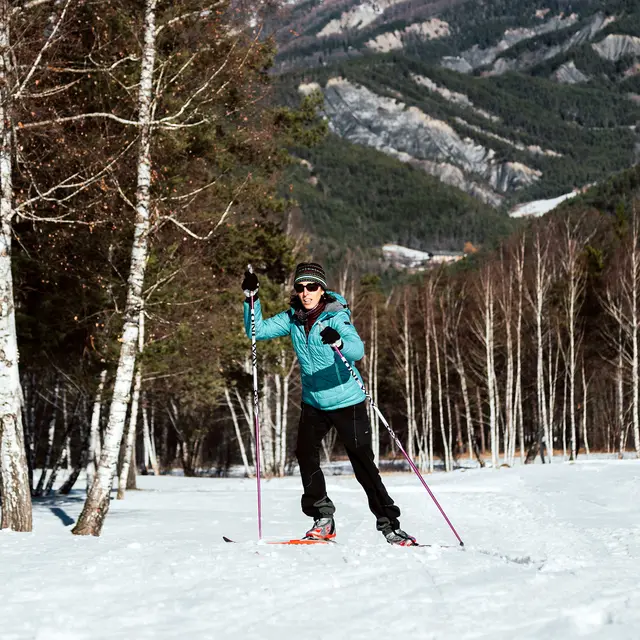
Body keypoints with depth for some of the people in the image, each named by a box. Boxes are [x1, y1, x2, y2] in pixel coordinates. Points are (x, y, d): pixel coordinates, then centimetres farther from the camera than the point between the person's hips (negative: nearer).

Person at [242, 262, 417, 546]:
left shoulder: (336, 317, -17)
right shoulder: (292, 319, 0)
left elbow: (357, 349, -32)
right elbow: (258, 331, 4)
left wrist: (339, 342, -53)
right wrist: (251, 299, -10)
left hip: (347, 402, -5)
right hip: (313, 402, 5)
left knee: (363, 463, -4)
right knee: (305, 454, -9)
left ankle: (389, 524, 5)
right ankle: (323, 518, 5)